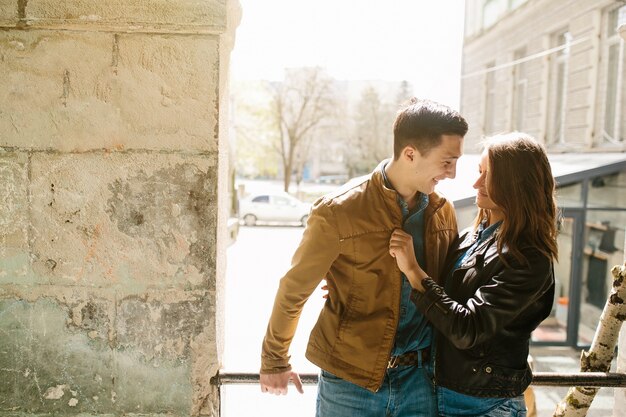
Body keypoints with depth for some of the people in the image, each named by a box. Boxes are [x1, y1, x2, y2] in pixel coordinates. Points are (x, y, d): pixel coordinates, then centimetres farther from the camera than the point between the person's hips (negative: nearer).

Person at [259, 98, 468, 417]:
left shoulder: (442, 211, -1)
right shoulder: (338, 212, -16)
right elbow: (293, 291, -5)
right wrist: (274, 362, 3)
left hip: (419, 378, 4)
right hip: (350, 381, -3)